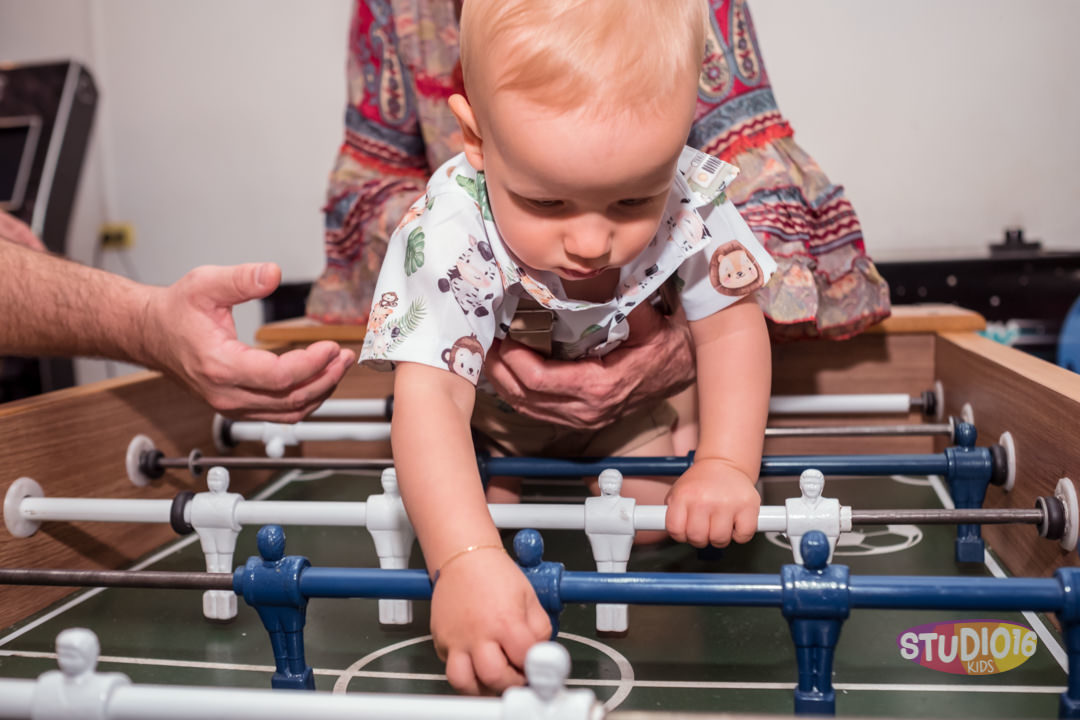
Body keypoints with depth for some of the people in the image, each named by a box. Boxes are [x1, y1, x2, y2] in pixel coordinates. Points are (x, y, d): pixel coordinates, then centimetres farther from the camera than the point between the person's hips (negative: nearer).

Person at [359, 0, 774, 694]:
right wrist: (466, 559, -59)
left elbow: (730, 325, -20)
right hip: (489, 415, -1)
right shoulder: (449, 241, -42)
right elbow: (430, 396, -46)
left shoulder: (688, 199, -33)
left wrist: (726, 465, -33)